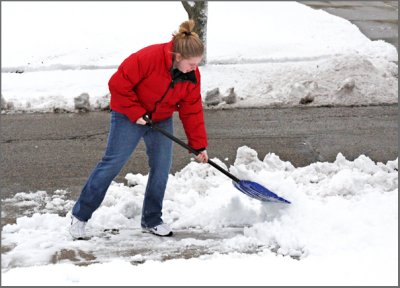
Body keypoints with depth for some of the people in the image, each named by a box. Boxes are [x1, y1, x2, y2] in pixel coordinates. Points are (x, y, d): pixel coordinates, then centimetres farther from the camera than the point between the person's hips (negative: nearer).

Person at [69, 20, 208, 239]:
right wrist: (136, 113, -24)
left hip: (161, 120, 6)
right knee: (111, 164, -5)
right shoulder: (149, 57, -30)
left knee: (162, 167, 1)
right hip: (129, 116, -6)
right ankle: (80, 215, 5)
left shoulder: (192, 76, -10)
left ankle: (152, 221, 16)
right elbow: (118, 84, -26)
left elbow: (192, 111, -2)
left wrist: (199, 146, -4)